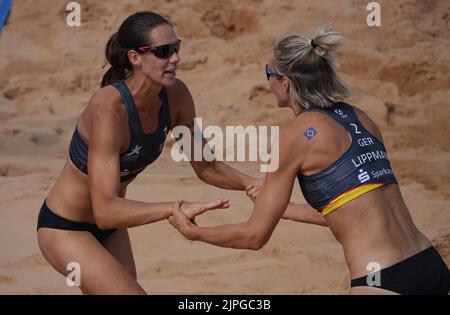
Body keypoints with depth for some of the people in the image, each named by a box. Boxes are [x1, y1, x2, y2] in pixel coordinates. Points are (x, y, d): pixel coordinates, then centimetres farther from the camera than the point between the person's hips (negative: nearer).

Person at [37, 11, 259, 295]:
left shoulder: (175, 96, -12)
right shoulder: (109, 109, -33)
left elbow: (206, 167, 1)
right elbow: (105, 211, -39)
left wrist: (251, 184, -16)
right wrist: (177, 208, -46)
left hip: (110, 227, 8)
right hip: (65, 229, -8)